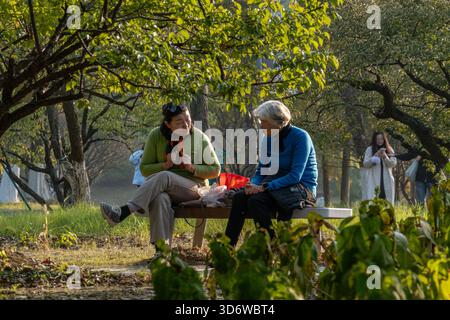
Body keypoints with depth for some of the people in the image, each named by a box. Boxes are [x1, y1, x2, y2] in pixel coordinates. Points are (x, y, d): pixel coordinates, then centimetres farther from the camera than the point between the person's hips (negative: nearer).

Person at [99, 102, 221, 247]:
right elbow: (144, 168, 7)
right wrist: (165, 165, -12)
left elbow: (215, 170, 7)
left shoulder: (200, 138, 2)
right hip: (165, 189, 1)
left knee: (164, 177, -35)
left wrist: (193, 168, -12)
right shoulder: (156, 136, 3)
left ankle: (123, 212, -49)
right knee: (160, 199, -39)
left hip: (193, 187, -1)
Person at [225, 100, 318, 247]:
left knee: (256, 200, -30)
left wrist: (264, 187, -24)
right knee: (239, 197, -20)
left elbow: (295, 175, -20)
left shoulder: (300, 137, -12)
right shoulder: (268, 139, 9)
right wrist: (253, 185, -10)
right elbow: (260, 172, 14)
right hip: (276, 184, 7)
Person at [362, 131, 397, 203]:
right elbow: (365, 164, -1)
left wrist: (385, 157, -17)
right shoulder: (370, 149, 5)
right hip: (373, 181, -2)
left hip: (386, 181, 2)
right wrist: (375, 156, -15)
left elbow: (393, 163, 1)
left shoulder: (389, 150, 10)